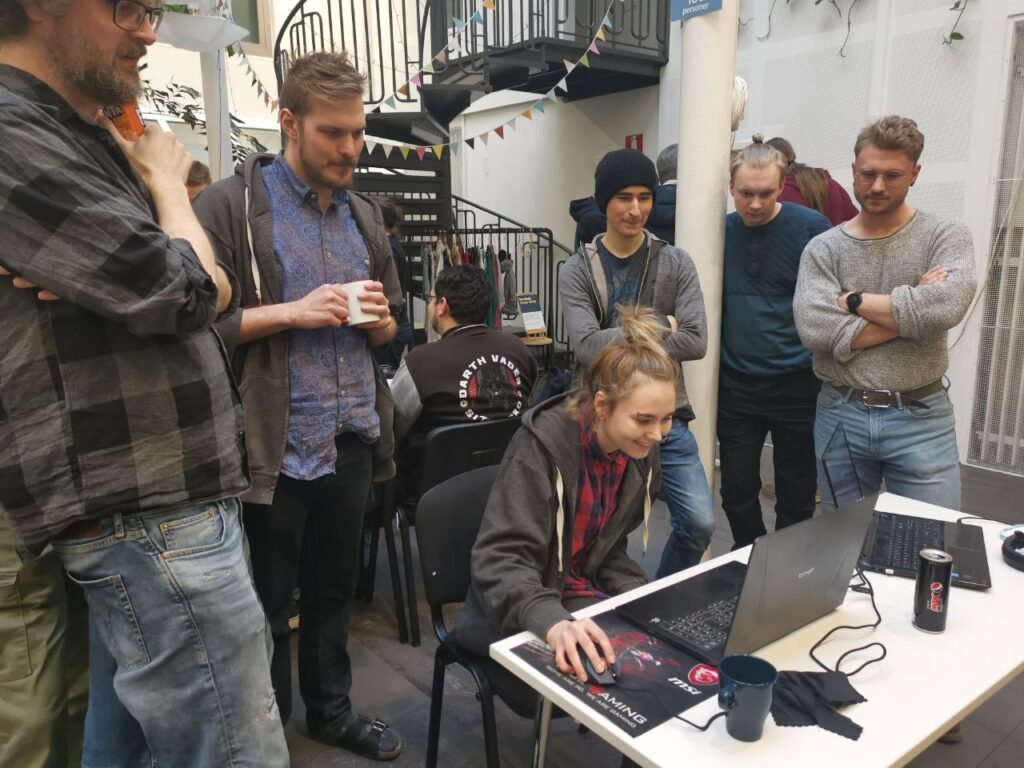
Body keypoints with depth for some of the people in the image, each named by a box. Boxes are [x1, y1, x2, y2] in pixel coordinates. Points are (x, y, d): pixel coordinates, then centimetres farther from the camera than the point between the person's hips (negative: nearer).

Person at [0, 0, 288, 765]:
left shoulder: (93, 142, 17)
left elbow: (215, 290, 15)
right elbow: (184, 292, -18)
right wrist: (168, 181, 1)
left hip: (148, 499, 10)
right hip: (149, 510, -10)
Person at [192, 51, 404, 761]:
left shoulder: (365, 215, 12)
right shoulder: (230, 206, -6)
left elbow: (391, 326, 18)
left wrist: (378, 318, -4)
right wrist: (294, 311, -19)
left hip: (351, 440, 5)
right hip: (274, 447, -5)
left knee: (335, 591, 19)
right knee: (266, 605, 12)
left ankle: (332, 710, 40)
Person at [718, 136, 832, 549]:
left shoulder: (811, 227, -8)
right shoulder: (720, 230, 2)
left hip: (797, 383, -2)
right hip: (736, 384, 3)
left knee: (796, 493, 11)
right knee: (737, 488, 11)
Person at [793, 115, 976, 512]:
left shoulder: (945, 236, -1)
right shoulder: (823, 248, 0)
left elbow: (947, 305, -22)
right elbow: (814, 328, -17)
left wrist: (855, 301, -13)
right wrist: (912, 312, -14)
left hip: (920, 418, -1)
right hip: (840, 416, 1)